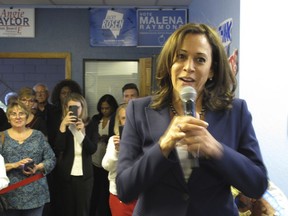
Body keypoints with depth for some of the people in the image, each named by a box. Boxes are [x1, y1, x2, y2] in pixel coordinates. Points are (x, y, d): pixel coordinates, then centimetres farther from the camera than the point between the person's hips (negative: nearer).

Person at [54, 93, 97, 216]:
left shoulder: (91, 126, 1)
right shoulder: (62, 125, -1)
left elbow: (92, 149, -8)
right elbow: (58, 149, -14)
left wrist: (82, 132, -20)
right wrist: (63, 126, -21)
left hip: (84, 175, 1)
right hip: (65, 174, 0)